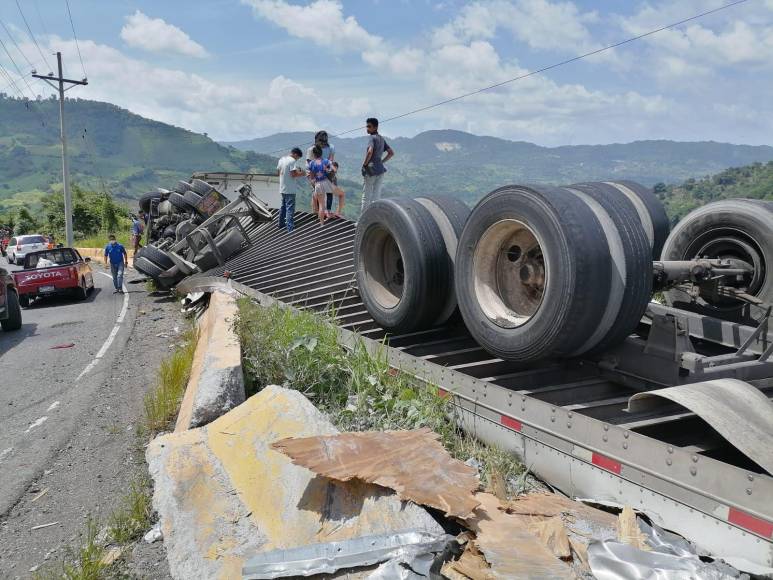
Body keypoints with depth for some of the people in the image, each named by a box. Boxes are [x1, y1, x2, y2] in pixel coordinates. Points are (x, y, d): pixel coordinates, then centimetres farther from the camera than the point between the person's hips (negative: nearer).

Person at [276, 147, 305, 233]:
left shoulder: (281, 159, 11)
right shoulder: (292, 161, -14)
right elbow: (294, 174, -22)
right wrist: (302, 173, -3)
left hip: (282, 188, 8)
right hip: (290, 189, -8)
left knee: (283, 206, 21)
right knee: (290, 208, -8)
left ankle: (281, 224, 32)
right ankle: (290, 228, -11)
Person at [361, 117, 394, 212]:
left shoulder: (372, 138, -10)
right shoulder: (381, 139, 15)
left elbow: (370, 151, -27)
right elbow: (391, 153, 18)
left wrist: (364, 163, -14)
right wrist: (381, 162, 15)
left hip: (370, 169, -7)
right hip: (380, 169, 7)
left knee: (366, 196, -2)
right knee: (376, 196, 8)